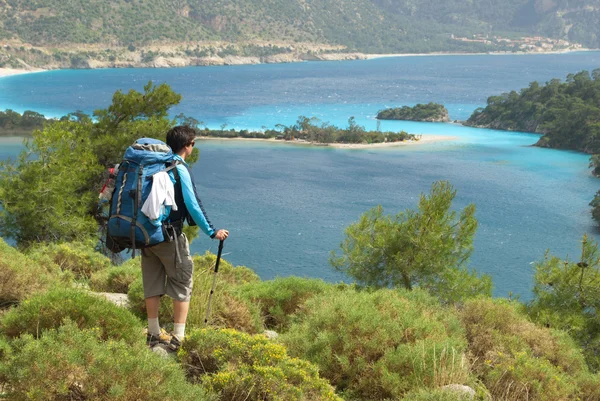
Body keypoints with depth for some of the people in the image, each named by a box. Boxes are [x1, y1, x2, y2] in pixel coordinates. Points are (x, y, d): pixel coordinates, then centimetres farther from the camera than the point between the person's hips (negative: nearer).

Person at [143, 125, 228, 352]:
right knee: (183, 283, 2)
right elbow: (192, 205, -15)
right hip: (170, 235, -7)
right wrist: (211, 232, -9)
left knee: (153, 283, 13)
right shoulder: (180, 169, -13)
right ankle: (178, 338, 1)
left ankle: (154, 334, 22)